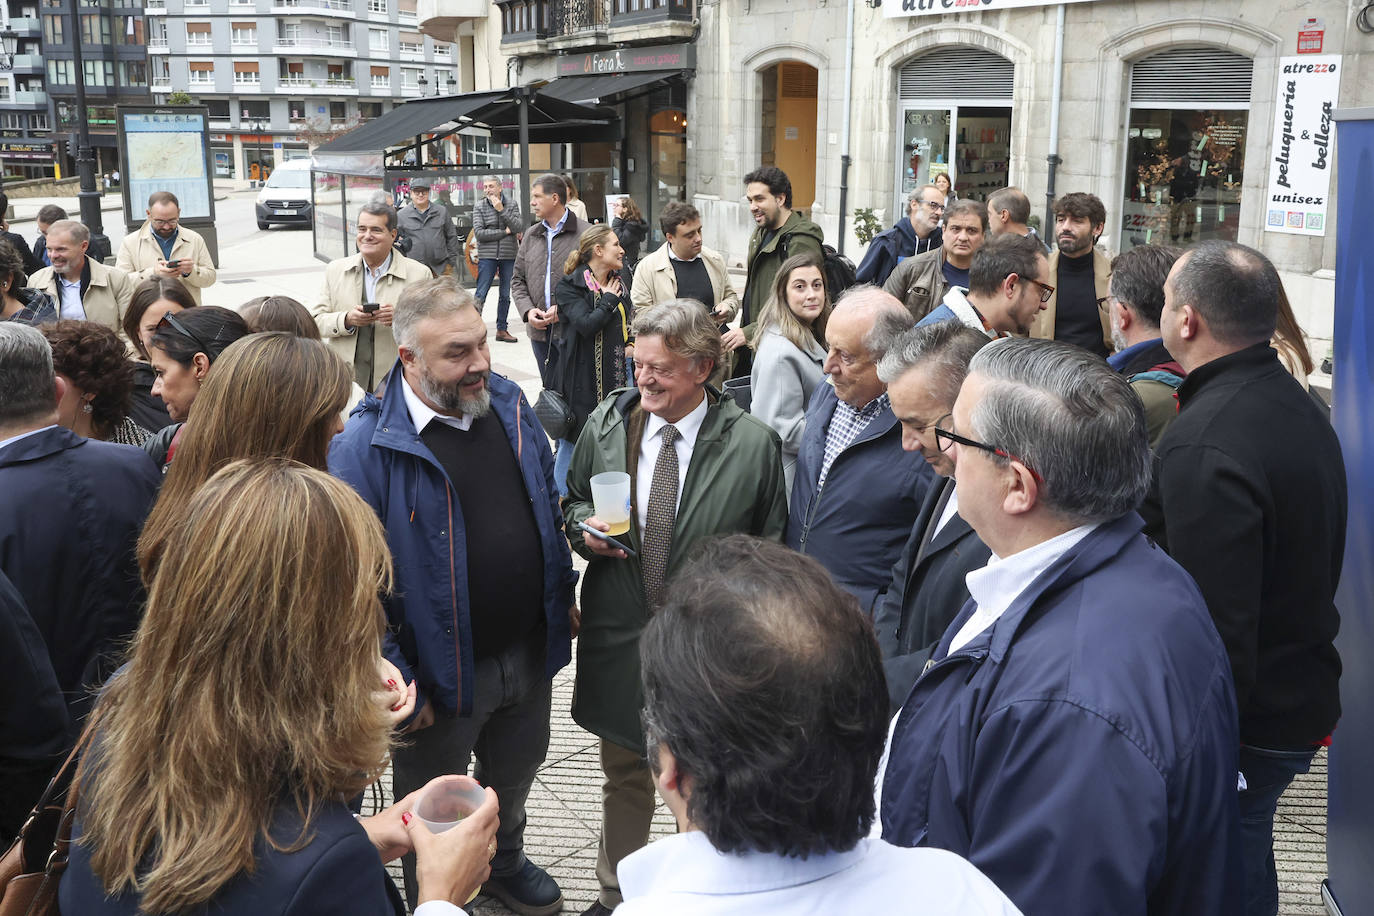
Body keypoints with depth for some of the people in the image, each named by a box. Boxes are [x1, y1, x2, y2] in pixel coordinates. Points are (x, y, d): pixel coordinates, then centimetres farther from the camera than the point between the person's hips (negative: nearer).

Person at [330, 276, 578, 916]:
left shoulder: (509, 406, -2)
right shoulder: (366, 446, -22)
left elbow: (547, 507, 12)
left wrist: (563, 594, 13)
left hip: (530, 654, 6)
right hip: (444, 673, -5)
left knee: (513, 781, 28)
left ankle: (505, 864, 55)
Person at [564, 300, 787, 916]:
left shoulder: (753, 443, -11)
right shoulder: (605, 424, -1)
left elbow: (772, 546, -3)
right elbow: (573, 500, 12)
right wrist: (583, 527, -8)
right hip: (619, 635, 3)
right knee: (624, 776, 21)